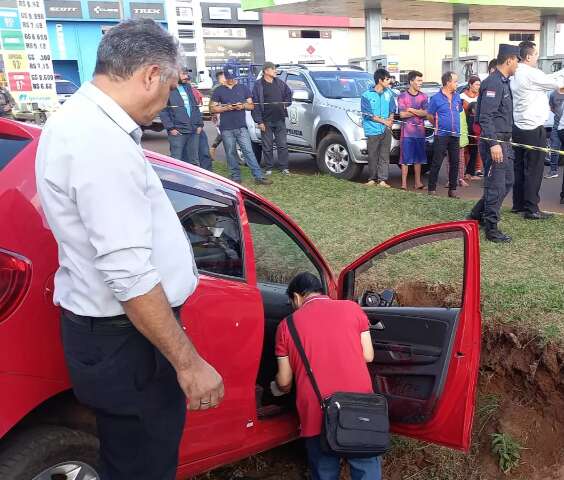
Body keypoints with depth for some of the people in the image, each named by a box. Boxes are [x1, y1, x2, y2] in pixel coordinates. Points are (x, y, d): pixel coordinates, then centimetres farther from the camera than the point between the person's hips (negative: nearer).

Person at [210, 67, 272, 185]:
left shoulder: (243, 88, 12)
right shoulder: (219, 90, 8)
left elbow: (251, 105, 14)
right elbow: (213, 108, 5)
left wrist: (242, 106, -8)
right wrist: (226, 108, -11)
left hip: (241, 127, 0)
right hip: (226, 128, 0)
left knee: (248, 151, -7)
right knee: (231, 153, 4)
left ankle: (259, 176, -9)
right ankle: (235, 177, 13)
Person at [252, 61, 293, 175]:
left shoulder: (280, 83, 8)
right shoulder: (258, 85, -5)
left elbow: (288, 93, 26)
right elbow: (255, 104, -8)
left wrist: (286, 104, 9)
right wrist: (259, 121, -13)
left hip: (280, 120, 3)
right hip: (266, 121, -3)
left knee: (283, 144, 3)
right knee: (267, 146, 3)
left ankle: (284, 167, 10)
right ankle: (268, 168, 13)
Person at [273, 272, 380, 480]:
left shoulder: (287, 325, 4)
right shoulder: (352, 307, 5)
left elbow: (285, 382, 9)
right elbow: (368, 356, 7)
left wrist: (279, 388, 31)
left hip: (317, 412, 0)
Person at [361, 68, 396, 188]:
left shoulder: (389, 93, 11)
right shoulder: (367, 95, -2)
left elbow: (392, 109, 18)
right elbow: (368, 114, -6)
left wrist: (390, 119, -2)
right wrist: (384, 121, -7)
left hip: (386, 129, 3)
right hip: (373, 130, -3)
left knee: (384, 155, 0)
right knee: (372, 156, 2)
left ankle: (382, 180, 3)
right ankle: (372, 179, 13)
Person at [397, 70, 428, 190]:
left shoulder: (423, 97, 9)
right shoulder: (402, 96, 0)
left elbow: (425, 113, -2)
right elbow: (402, 114, -10)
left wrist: (411, 110, -10)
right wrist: (418, 112, -4)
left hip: (420, 131, 4)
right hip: (407, 132, -3)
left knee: (418, 158, 8)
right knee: (405, 159, -4)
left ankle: (418, 182, 15)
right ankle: (404, 184, 0)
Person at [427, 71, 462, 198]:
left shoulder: (457, 96, 9)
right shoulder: (436, 98, -6)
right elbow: (430, 116, 1)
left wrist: (454, 125, 15)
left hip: (455, 135, 5)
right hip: (441, 135, -5)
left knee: (454, 163, 7)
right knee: (436, 163, -3)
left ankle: (452, 189, 16)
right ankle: (431, 189, 4)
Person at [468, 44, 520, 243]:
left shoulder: (504, 82, 16)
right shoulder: (493, 83, -15)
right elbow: (485, 117, -22)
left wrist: (507, 139, 20)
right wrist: (493, 143, -27)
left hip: (505, 141, 10)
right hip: (496, 141, -10)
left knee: (507, 181, 17)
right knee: (497, 186, -5)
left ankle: (477, 215, 26)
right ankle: (491, 229, 5)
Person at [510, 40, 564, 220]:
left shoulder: (516, 74, 11)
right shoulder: (531, 74, -16)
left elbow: (547, 78, 16)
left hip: (518, 128, 9)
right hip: (533, 129, -9)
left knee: (520, 167, 13)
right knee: (534, 170, -4)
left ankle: (518, 204, 21)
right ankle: (531, 209, 0)